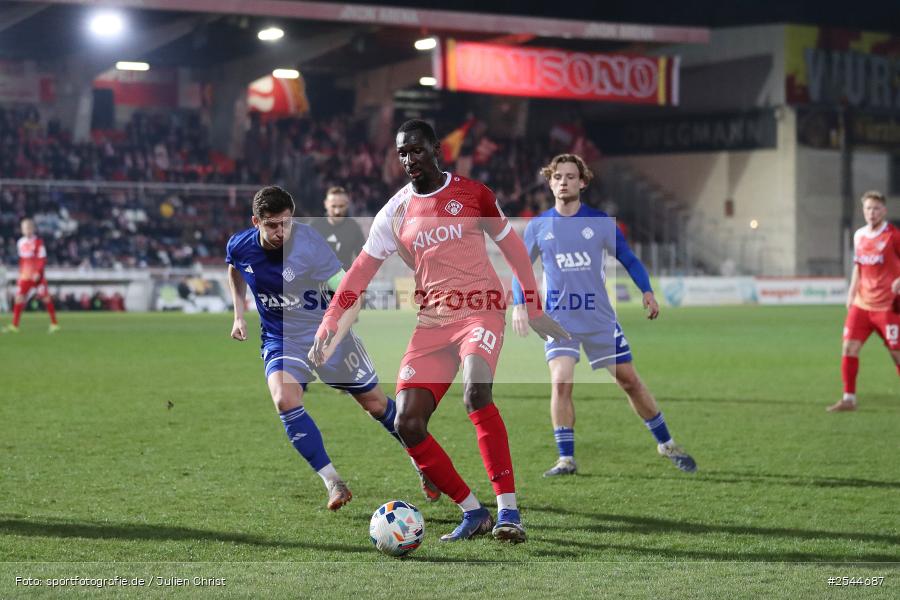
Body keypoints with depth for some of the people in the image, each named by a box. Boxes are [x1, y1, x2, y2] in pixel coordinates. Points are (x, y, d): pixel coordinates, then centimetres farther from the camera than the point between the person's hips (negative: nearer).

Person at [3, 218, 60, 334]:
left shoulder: (38, 242, -9)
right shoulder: (20, 242, 10)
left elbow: (42, 260, -11)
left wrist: (38, 273, -19)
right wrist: (21, 272, 17)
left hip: (37, 276, -5)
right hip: (25, 276, 5)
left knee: (46, 298, 0)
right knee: (19, 297, -4)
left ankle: (54, 324, 8)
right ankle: (14, 325, -3)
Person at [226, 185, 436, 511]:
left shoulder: (308, 243, -24)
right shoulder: (239, 246, -11)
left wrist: (349, 306, -40)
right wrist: (239, 316, 7)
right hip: (281, 341, 2)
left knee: (376, 403, 6)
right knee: (284, 399, -27)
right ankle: (333, 482, -20)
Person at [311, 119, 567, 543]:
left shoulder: (470, 193, 1)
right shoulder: (394, 214, 8)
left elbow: (512, 248, 10)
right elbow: (359, 275, 10)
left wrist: (534, 310, 10)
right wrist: (327, 329, 1)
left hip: (481, 309, -4)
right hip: (432, 321, 4)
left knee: (476, 394, -31)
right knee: (407, 424, -9)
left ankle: (508, 510, -28)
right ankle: (472, 512, 4)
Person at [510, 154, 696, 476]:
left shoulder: (601, 222, -2)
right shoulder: (538, 226, 0)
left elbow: (628, 258, 7)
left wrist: (647, 292, -6)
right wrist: (519, 305, -5)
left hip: (600, 318, 0)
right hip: (559, 319, 0)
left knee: (629, 380, 5)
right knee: (560, 382, -19)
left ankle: (666, 444, 22)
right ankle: (566, 459, -8)